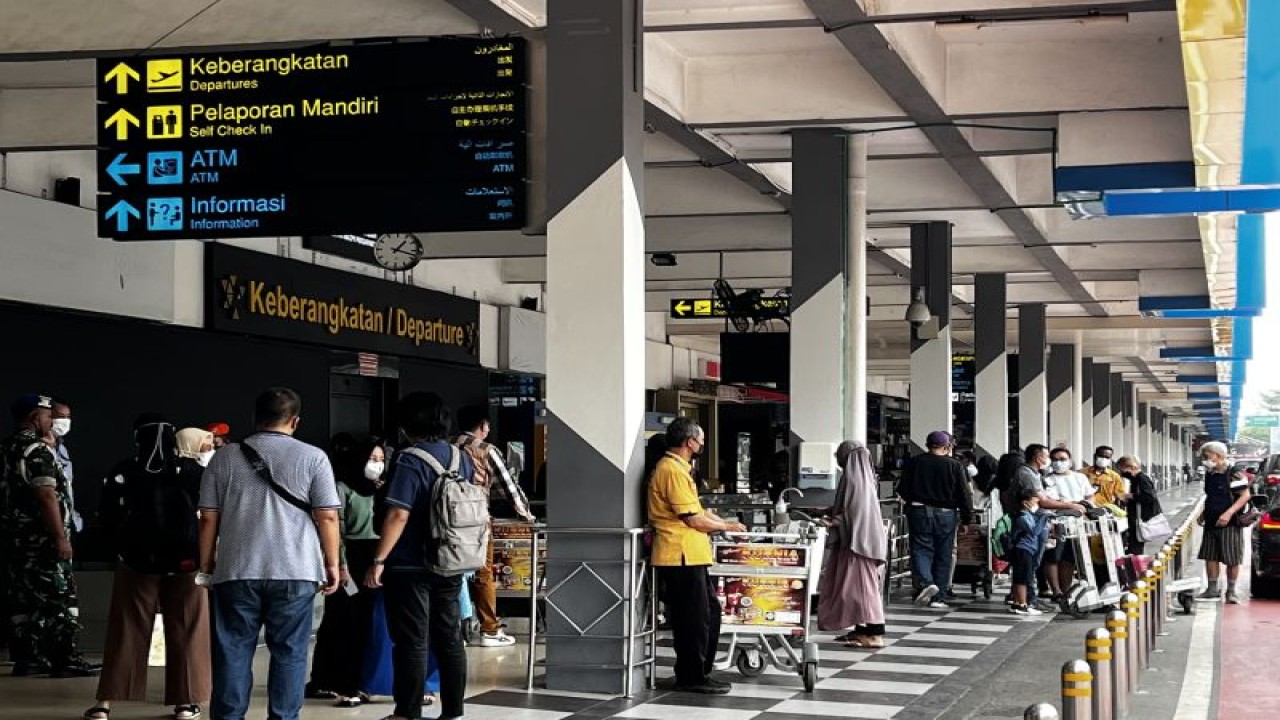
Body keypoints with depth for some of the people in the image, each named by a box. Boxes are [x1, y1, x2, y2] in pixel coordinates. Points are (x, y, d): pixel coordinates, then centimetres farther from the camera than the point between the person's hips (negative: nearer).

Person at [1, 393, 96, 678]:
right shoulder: (37, 450, -15)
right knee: (59, 595, -5)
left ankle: (26, 657, 14)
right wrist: (61, 537, -21)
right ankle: (66, 659, -5)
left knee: (24, 596, 11)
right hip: (41, 537, -9)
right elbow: (46, 496, -22)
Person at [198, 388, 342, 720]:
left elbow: (208, 518, 6)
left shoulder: (225, 458, 7)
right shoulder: (312, 457, 0)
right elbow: (327, 517, -2)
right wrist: (331, 564, 7)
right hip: (295, 571, -1)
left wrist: (206, 565, 15)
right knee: (289, 652, 4)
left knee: (233, 651, 8)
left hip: (236, 570, 2)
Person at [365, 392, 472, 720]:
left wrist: (378, 560, -18)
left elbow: (398, 515, -21)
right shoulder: (462, 458, 7)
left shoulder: (410, 461, -15)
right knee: (450, 639, 11)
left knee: (412, 642, -1)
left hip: (411, 567, -7)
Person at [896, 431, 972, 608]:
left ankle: (925, 582, -23)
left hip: (919, 512, 0)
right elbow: (964, 495, -3)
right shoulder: (955, 465, -3)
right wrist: (966, 517, 6)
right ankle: (938, 597, 8)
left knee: (920, 550, 3)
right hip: (946, 514, 0)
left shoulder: (915, 462, 0)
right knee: (943, 556, 8)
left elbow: (902, 490, 4)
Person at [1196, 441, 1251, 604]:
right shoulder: (1209, 474, 11)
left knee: (1232, 560, 1)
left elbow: (1245, 496, -15)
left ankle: (1231, 591, 10)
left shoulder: (1234, 473, -12)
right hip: (1211, 523, 7)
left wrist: (1229, 513, -23)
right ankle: (1213, 589, 17)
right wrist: (1204, 514, 15)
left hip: (1229, 524, -7)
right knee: (1210, 557, 8)